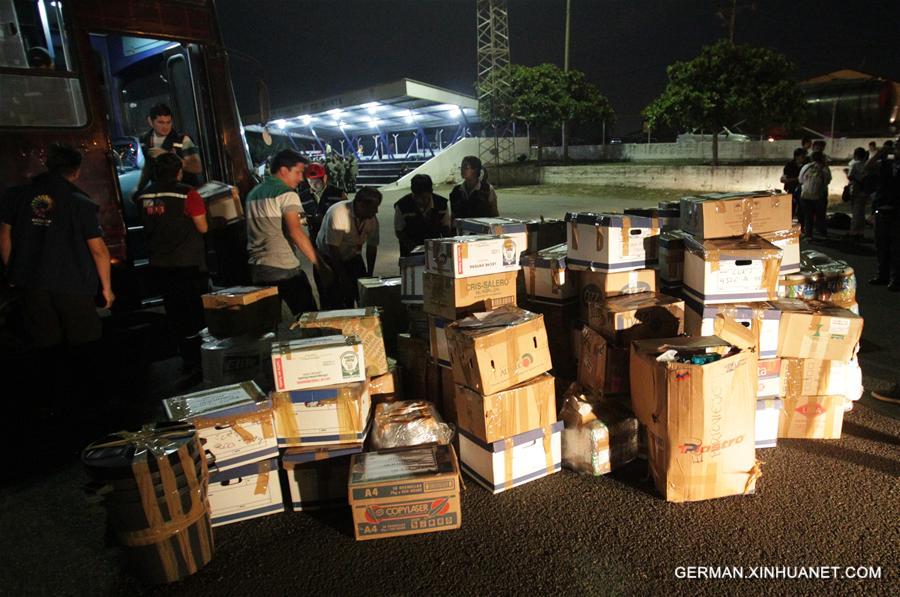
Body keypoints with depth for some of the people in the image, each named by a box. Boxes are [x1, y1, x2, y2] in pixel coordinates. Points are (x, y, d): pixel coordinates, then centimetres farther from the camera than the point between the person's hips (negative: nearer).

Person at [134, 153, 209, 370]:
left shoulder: (144, 197, 2)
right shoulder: (186, 193, -12)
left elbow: (148, 227, 13)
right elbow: (203, 228, -8)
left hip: (159, 266, 5)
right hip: (188, 264, -5)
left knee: (175, 314, 13)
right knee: (196, 313, 5)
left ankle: (189, 360, 21)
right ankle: (200, 360, 7)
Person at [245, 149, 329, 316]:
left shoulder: (253, 193, 17)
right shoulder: (286, 194, -8)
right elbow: (295, 232, -19)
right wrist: (319, 264, -19)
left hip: (257, 269, 8)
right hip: (284, 268, -8)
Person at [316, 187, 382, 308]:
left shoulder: (372, 219, -12)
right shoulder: (338, 213, -29)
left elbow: (372, 247, -2)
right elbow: (333, 248, -28)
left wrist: (369, 275, -6)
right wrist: (343, 278, -26)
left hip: (352, 257, 5)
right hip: (328, 258, -5)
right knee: (333, 302, -9)